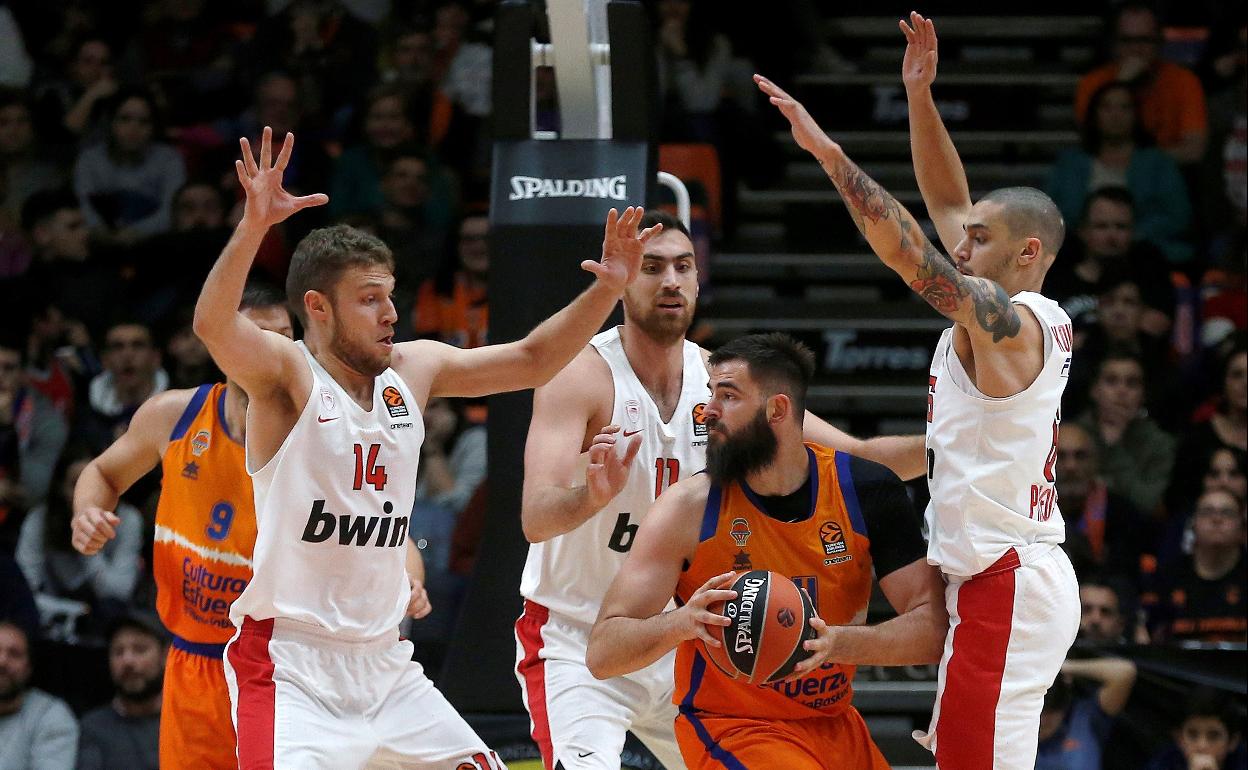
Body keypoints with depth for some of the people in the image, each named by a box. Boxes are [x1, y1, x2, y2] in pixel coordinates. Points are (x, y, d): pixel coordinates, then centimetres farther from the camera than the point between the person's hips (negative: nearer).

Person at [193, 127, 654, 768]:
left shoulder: (415, 369, 8)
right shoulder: (286, 374, -11)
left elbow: (531, 361, 15)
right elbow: (214, 325, -30)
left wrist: (606, 290, 1)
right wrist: (254, 225, -45)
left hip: (383, 660, 7)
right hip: (288, 661, -7)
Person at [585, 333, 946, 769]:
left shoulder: (866, 491, -7)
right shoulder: (688, 508, -13)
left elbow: (933, 630, -11)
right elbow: (602, 655, -14)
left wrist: (837, 643, -29)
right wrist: (681, 623, -35)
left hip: (836, 728, 5)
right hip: (730, 728, -5)